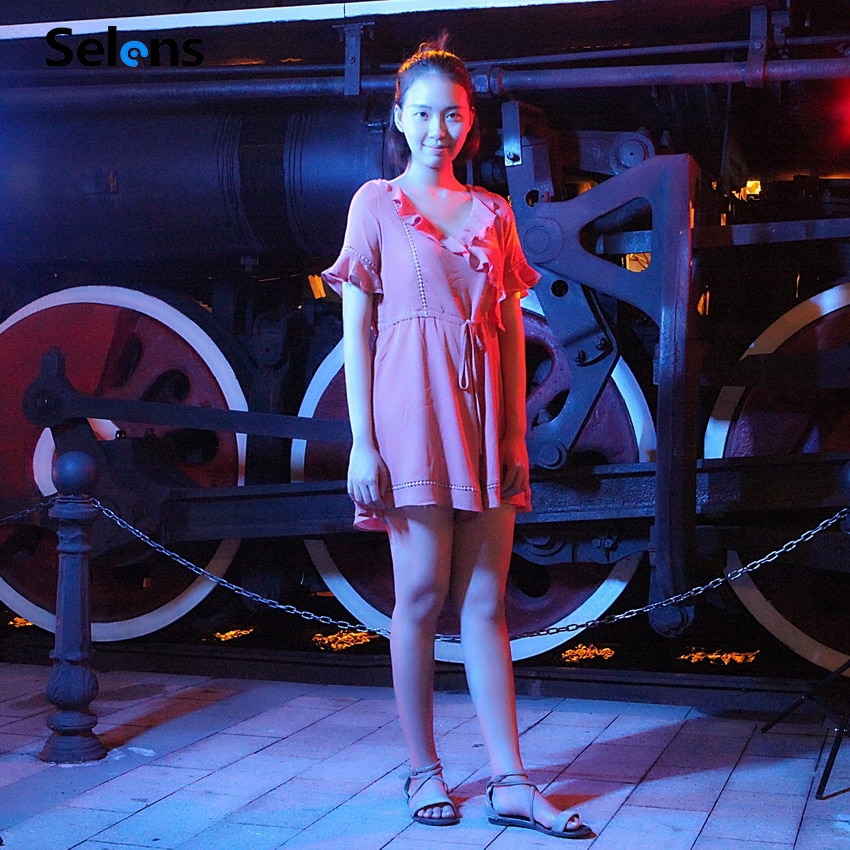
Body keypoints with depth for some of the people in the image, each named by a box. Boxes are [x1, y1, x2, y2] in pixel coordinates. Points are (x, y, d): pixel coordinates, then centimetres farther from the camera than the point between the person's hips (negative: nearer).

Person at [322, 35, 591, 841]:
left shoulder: (492, 213, 15)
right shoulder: (376, 203, 5)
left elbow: (511, 328, 13)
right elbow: (355, 326, -1)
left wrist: (517, 433, 5)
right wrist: (362, 441, -8)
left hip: (484, 412, 4)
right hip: (414, 410, -3)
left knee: (487, 601, 3)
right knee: (422, 594, -1)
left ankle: (510, 782, 5)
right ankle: (423, 771, 12)